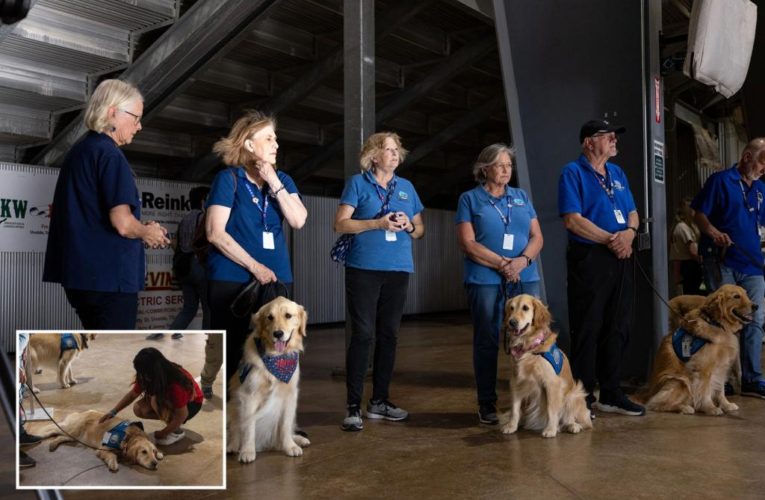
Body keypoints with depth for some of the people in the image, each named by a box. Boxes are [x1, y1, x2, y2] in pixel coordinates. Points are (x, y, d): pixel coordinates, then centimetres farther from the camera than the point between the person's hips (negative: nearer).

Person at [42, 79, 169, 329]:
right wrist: (146, 233, -2)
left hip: (82, 273, 9)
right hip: (110, 275, -9)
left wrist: (141, 231, 15)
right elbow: (123, 223, -24)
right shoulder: (109, 154, -14)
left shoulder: (78, 152, 14)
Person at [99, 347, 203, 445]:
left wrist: (163, 433, -20)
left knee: (156, 401, -33)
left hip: (192, 403, -7)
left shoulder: (176, 383, -38)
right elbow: (132, 394, -1)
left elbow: (181, 415, -30)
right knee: (138, 409, -13)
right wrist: (113, 412, -10)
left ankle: (177, 431, -12)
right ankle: (171, 423, 5)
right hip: (169, 398, 7)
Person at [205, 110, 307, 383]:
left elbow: (298, 220, -3)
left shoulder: (283, 180, 12)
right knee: (229, 353, 2)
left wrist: (274, 182, -9)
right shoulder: (228, 179, -2)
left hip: (277, 278, 4)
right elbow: (215, 234, -10)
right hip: (233, 279, -4)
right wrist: (256, 267, -13)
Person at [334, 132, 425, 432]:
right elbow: (341, 224, -5)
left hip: (398, 270, 5)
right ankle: (353, 406, -2)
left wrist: (408, 226, -5)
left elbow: (420, 230, 17)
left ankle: (379, 401, 18)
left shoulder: (406, 187, 15)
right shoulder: (358, 183, 3)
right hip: (364, 269, -5)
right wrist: (377, 223, -15)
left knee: (389, 335, 8)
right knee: (363, 335, -8)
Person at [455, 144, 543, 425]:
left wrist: (523, 260, -10)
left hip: (525, 278, 3)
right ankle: (487, 403, 10)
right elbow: (468, 243, -5)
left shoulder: (522, 197, 16)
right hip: (485, 279, -3)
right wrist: (502, 264, -13)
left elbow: (537, 237, 10)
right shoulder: (469, 199, 5)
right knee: (487, 341, 2)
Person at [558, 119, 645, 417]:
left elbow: (632, 213, 17)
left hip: (621, 259, 7)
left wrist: (629, 231, -6)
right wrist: (610, 239, -15)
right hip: (589, 258, -7)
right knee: (587, 330, -2)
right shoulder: (573, 173, -4)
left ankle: (611, 394, 22)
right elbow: (572, 220, -14)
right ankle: (583, 398, 7)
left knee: (617, 328, 11)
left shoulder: (617, 173, 18)